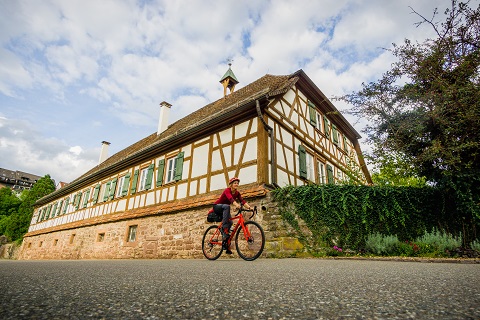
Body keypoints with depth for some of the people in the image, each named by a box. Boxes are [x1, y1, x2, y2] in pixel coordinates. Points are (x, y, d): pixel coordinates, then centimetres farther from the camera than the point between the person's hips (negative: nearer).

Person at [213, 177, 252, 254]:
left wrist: (249, 207, -38)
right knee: (227, 206, -37)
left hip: (224, 210, 7)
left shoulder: (237, 193, -6)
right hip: (217, 207, -6)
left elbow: (242, 201, -21)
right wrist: (236, 205, -65)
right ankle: (224, 228, -35)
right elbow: (230, 199, -46)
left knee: (230, 222, -12)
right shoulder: (227, 190, -26)